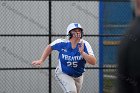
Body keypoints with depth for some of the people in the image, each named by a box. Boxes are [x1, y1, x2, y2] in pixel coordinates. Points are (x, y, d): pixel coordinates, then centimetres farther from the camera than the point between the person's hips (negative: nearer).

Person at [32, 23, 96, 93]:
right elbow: (50, 47, 2)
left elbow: (93, 62, -32)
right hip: (63, 74, -3)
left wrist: (82, 53, -46)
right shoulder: (62, 43, -21)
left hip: (78, 76, 3)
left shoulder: (84, 45, -22)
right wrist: (41, 60, -1)